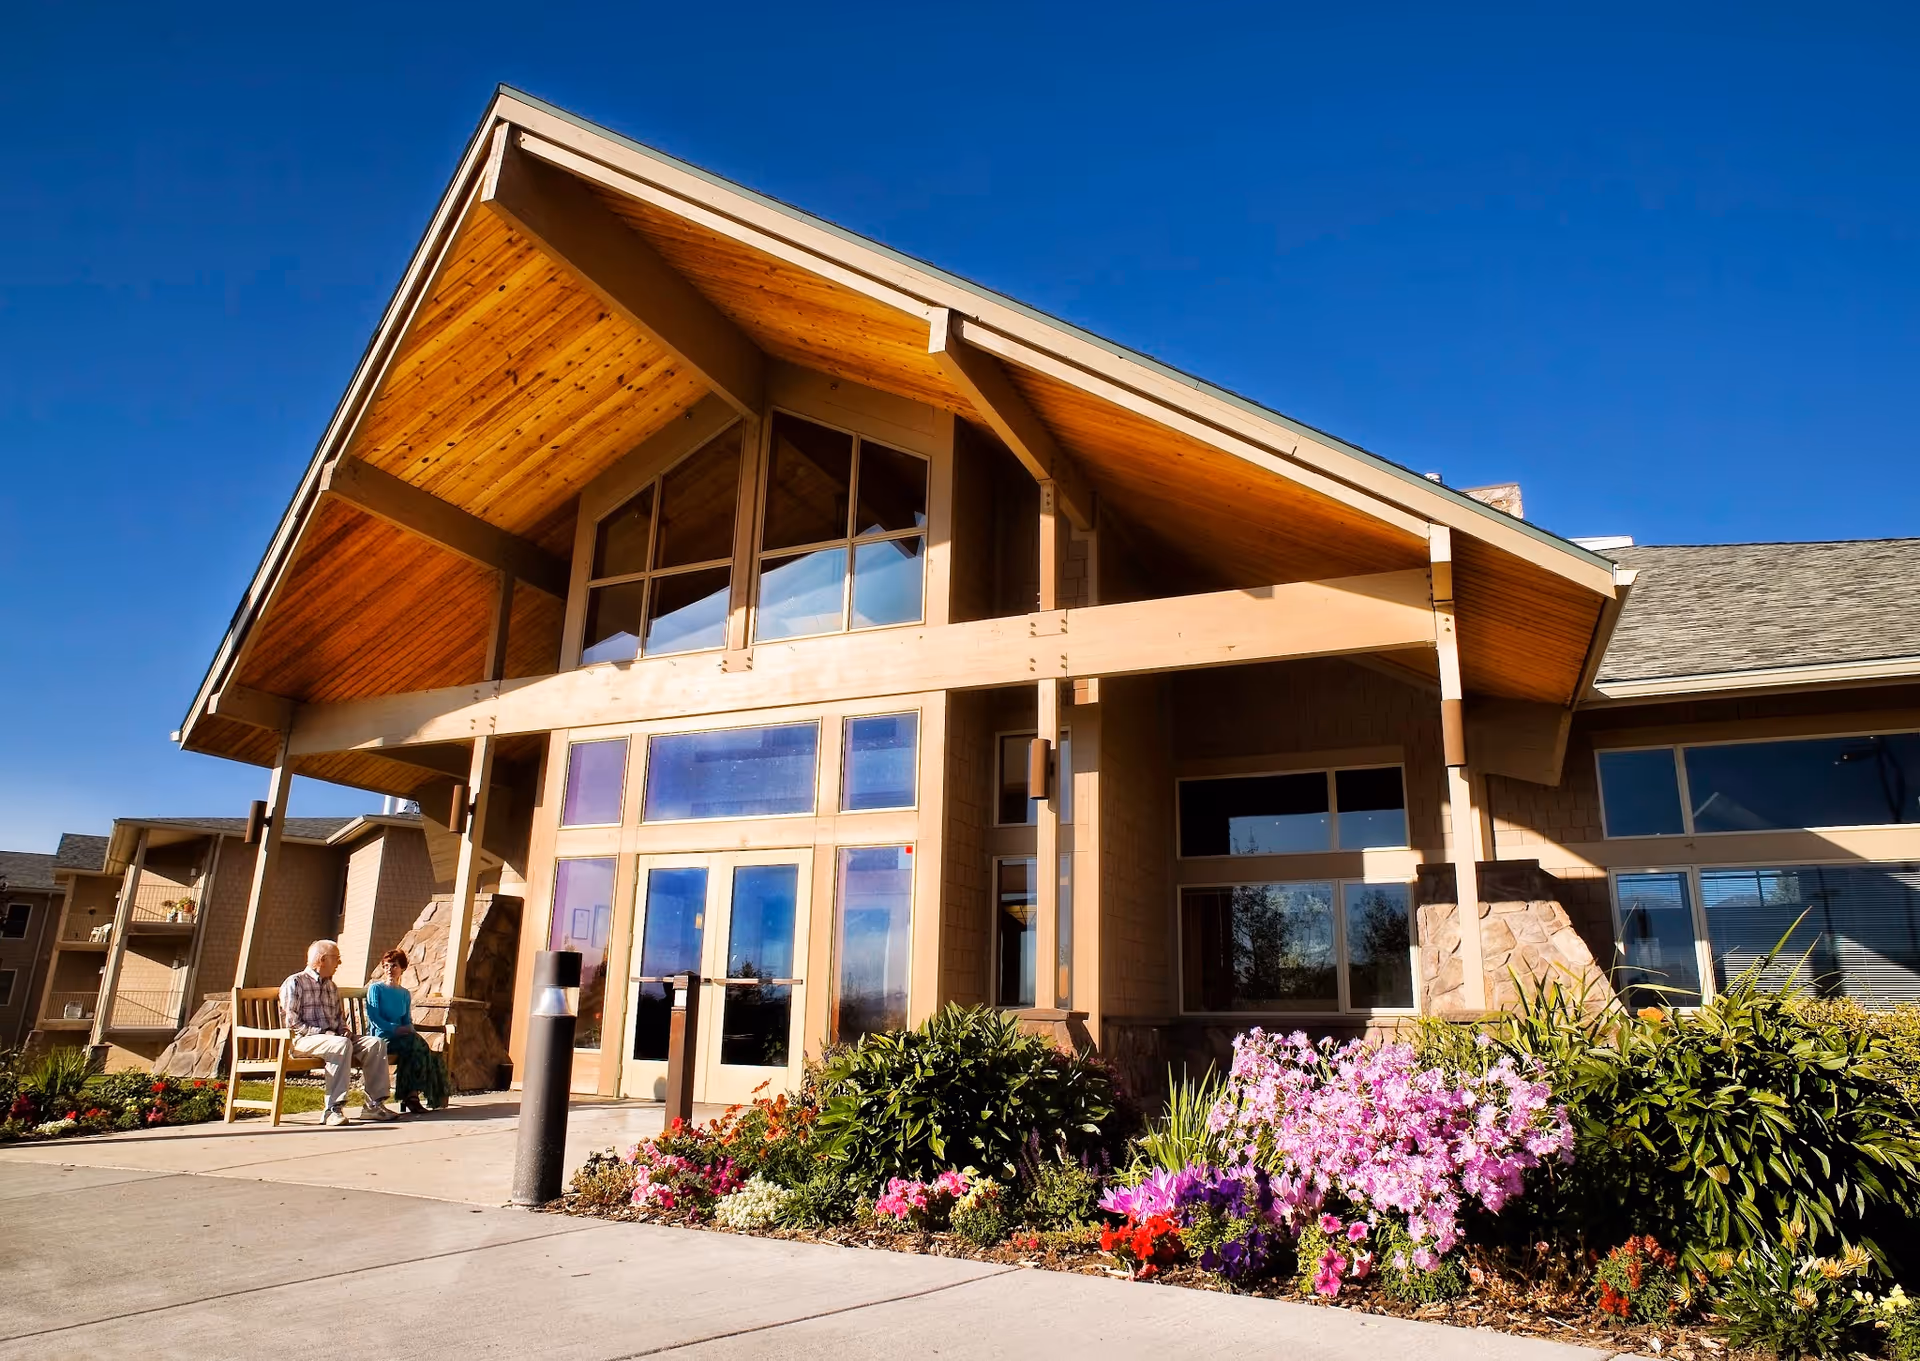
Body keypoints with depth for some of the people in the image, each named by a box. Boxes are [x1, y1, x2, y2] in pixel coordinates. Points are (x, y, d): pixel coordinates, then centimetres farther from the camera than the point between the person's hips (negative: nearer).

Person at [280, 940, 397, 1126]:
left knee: (376, 1043, -15)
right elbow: (290, 1022, -10)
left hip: (333, 1037, 7)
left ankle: (374, 1104, -16)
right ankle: (334, 1109, -37)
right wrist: (322, 1033, -18)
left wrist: (344, 1032, 5)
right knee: (341, 1044, -38)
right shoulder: (294, 983, -1)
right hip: (303, 1040, -7)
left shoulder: (331, 986, 24)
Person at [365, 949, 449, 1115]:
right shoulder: (375, 988, 5)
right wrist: (396, 1029, -16)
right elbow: (373, 1017, -6)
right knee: (416, 1042, -31)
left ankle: (411, 1095, -27)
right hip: (381, 1037, -5)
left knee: (417, 1042, -28)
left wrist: (409, 1029, -6)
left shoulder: (405, 994, 21)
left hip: (401, 1036, 5)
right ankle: (411, 1095, -27)